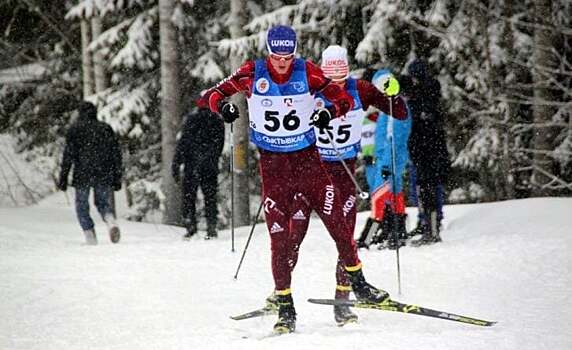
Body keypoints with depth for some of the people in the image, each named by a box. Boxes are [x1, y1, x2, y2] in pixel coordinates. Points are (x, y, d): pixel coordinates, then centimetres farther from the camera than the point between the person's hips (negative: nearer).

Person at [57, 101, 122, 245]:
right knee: (103, 203, 18)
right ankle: (111, 222, -13)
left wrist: (63, 178, -2)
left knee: (82, 206, 12)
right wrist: (117, 178, 13)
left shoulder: (75, 129, -1)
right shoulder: (106, 128, 8)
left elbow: (68, 154, -5)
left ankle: (91, 238, 2)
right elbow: (116, 154, 8)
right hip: (104, 175, 3)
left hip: (82, 175, -3)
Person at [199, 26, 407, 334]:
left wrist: (330, 112, -26)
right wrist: (222, 105, -23)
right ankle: (285, 306, 3)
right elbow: (215, 93, 1)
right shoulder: (253, 73, -6)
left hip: (308, 158, 1)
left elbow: (344, 98, -4)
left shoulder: (307, 72, -6)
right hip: (272, 164, -1)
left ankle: (358, 284, 18)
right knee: (279, 237, -4)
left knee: (337, 221, -1)